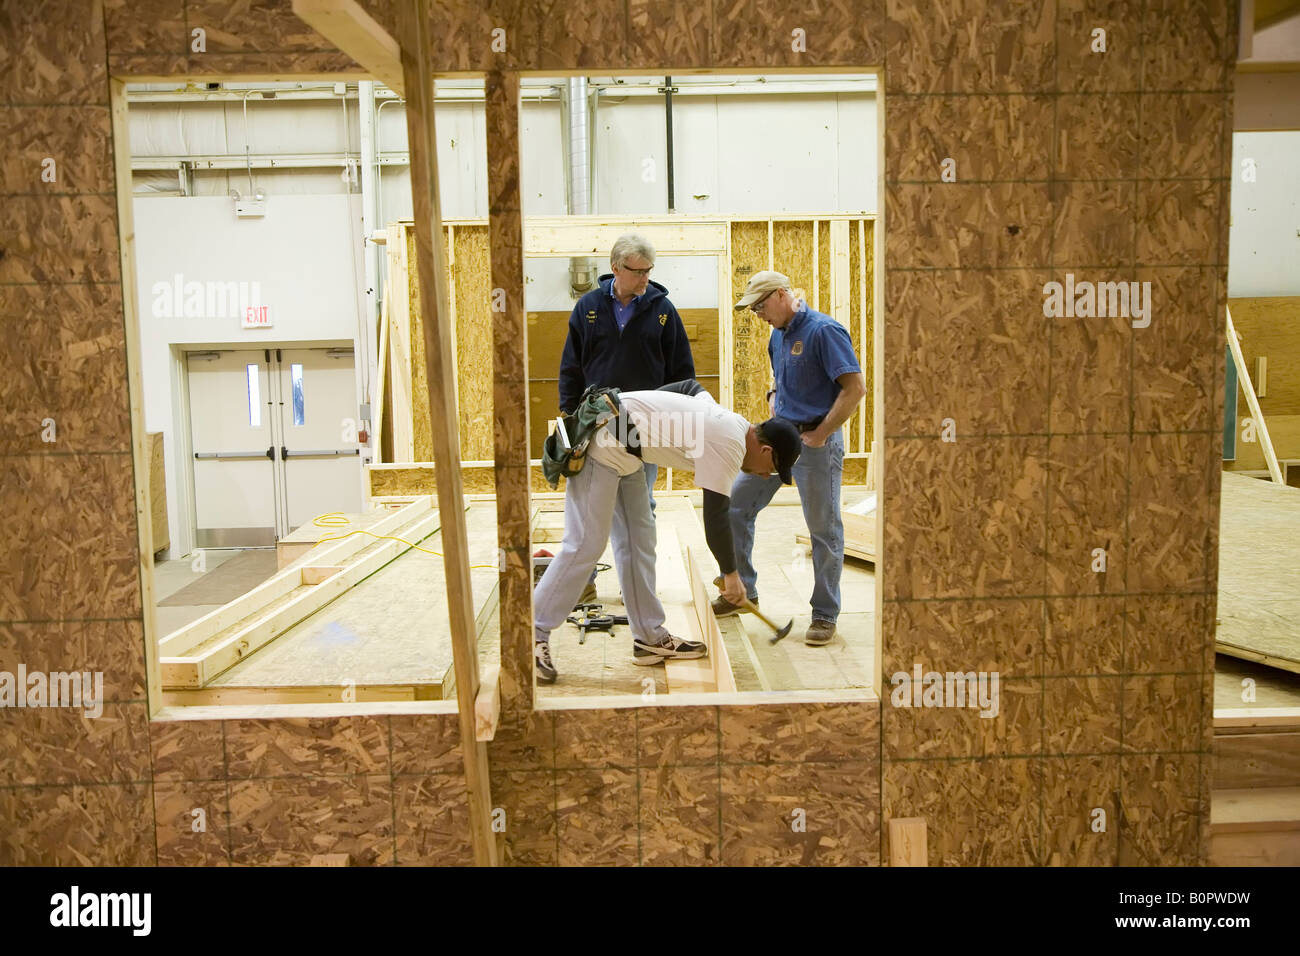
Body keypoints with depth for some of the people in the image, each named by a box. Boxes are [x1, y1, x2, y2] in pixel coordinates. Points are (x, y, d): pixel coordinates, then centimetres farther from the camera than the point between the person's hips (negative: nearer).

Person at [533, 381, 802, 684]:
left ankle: (649, 637, 15)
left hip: (621, 446, 10)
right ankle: (534, 634, -4)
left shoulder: (727, 418, 12)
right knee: (585, 545, -11)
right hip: (603, 443, -10)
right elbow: (715, 516, -15)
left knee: (639, 537, 9)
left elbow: (691, 386, 29)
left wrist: (642, 408, 30)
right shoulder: (729, 447, -16)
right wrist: (730, 574, -4)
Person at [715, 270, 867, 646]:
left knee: (824, 528, 1)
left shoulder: (824, 330, -15)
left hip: (815, 443, -9)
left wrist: (820, 434, -18)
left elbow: (855, 387, -20)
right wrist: (774, 403, 8)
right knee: (735, 505, 7)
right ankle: (742, 591, 20)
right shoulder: (778, 335, 12)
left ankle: (825, 615, 14)